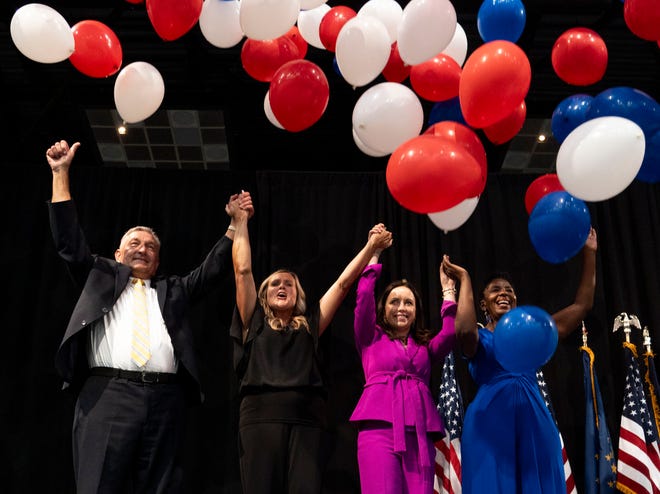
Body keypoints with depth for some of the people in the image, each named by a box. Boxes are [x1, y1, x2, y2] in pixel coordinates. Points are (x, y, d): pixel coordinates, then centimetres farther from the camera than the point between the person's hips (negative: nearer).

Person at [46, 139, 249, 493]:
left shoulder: (173, 290, 29)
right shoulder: (101, 277, 24)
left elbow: (212, 270, 24)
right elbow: (69, 243, 17)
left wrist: (235, 225, 16)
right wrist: (61, 173, 13)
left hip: (164, 398, 2)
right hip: (108, 394, -2)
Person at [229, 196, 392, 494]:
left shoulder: (309, 325, 23)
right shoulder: (254, 323, 19)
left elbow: (343, 282, 22)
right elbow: (243, 270, 15)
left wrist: (371, 247, 22)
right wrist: (241, 222, 20)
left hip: (306, 417, 1)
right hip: (261, 416, -1)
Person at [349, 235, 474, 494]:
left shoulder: (426, 347, 24)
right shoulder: (371, 338, 19)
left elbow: (451, 332, 6)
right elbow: (364, 297, 7)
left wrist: (448, 290, 12)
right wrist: (373, 254, 12)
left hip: (420, 432, 3)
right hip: (379, 426, -3)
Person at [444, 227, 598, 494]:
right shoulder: (478, 337, 8)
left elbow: (582, 305, 16)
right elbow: (463, 330, -19)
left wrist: (588, 253, 13)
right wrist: (464, 279, -11)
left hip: (535, 423, 4)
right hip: (490, 424, -4)